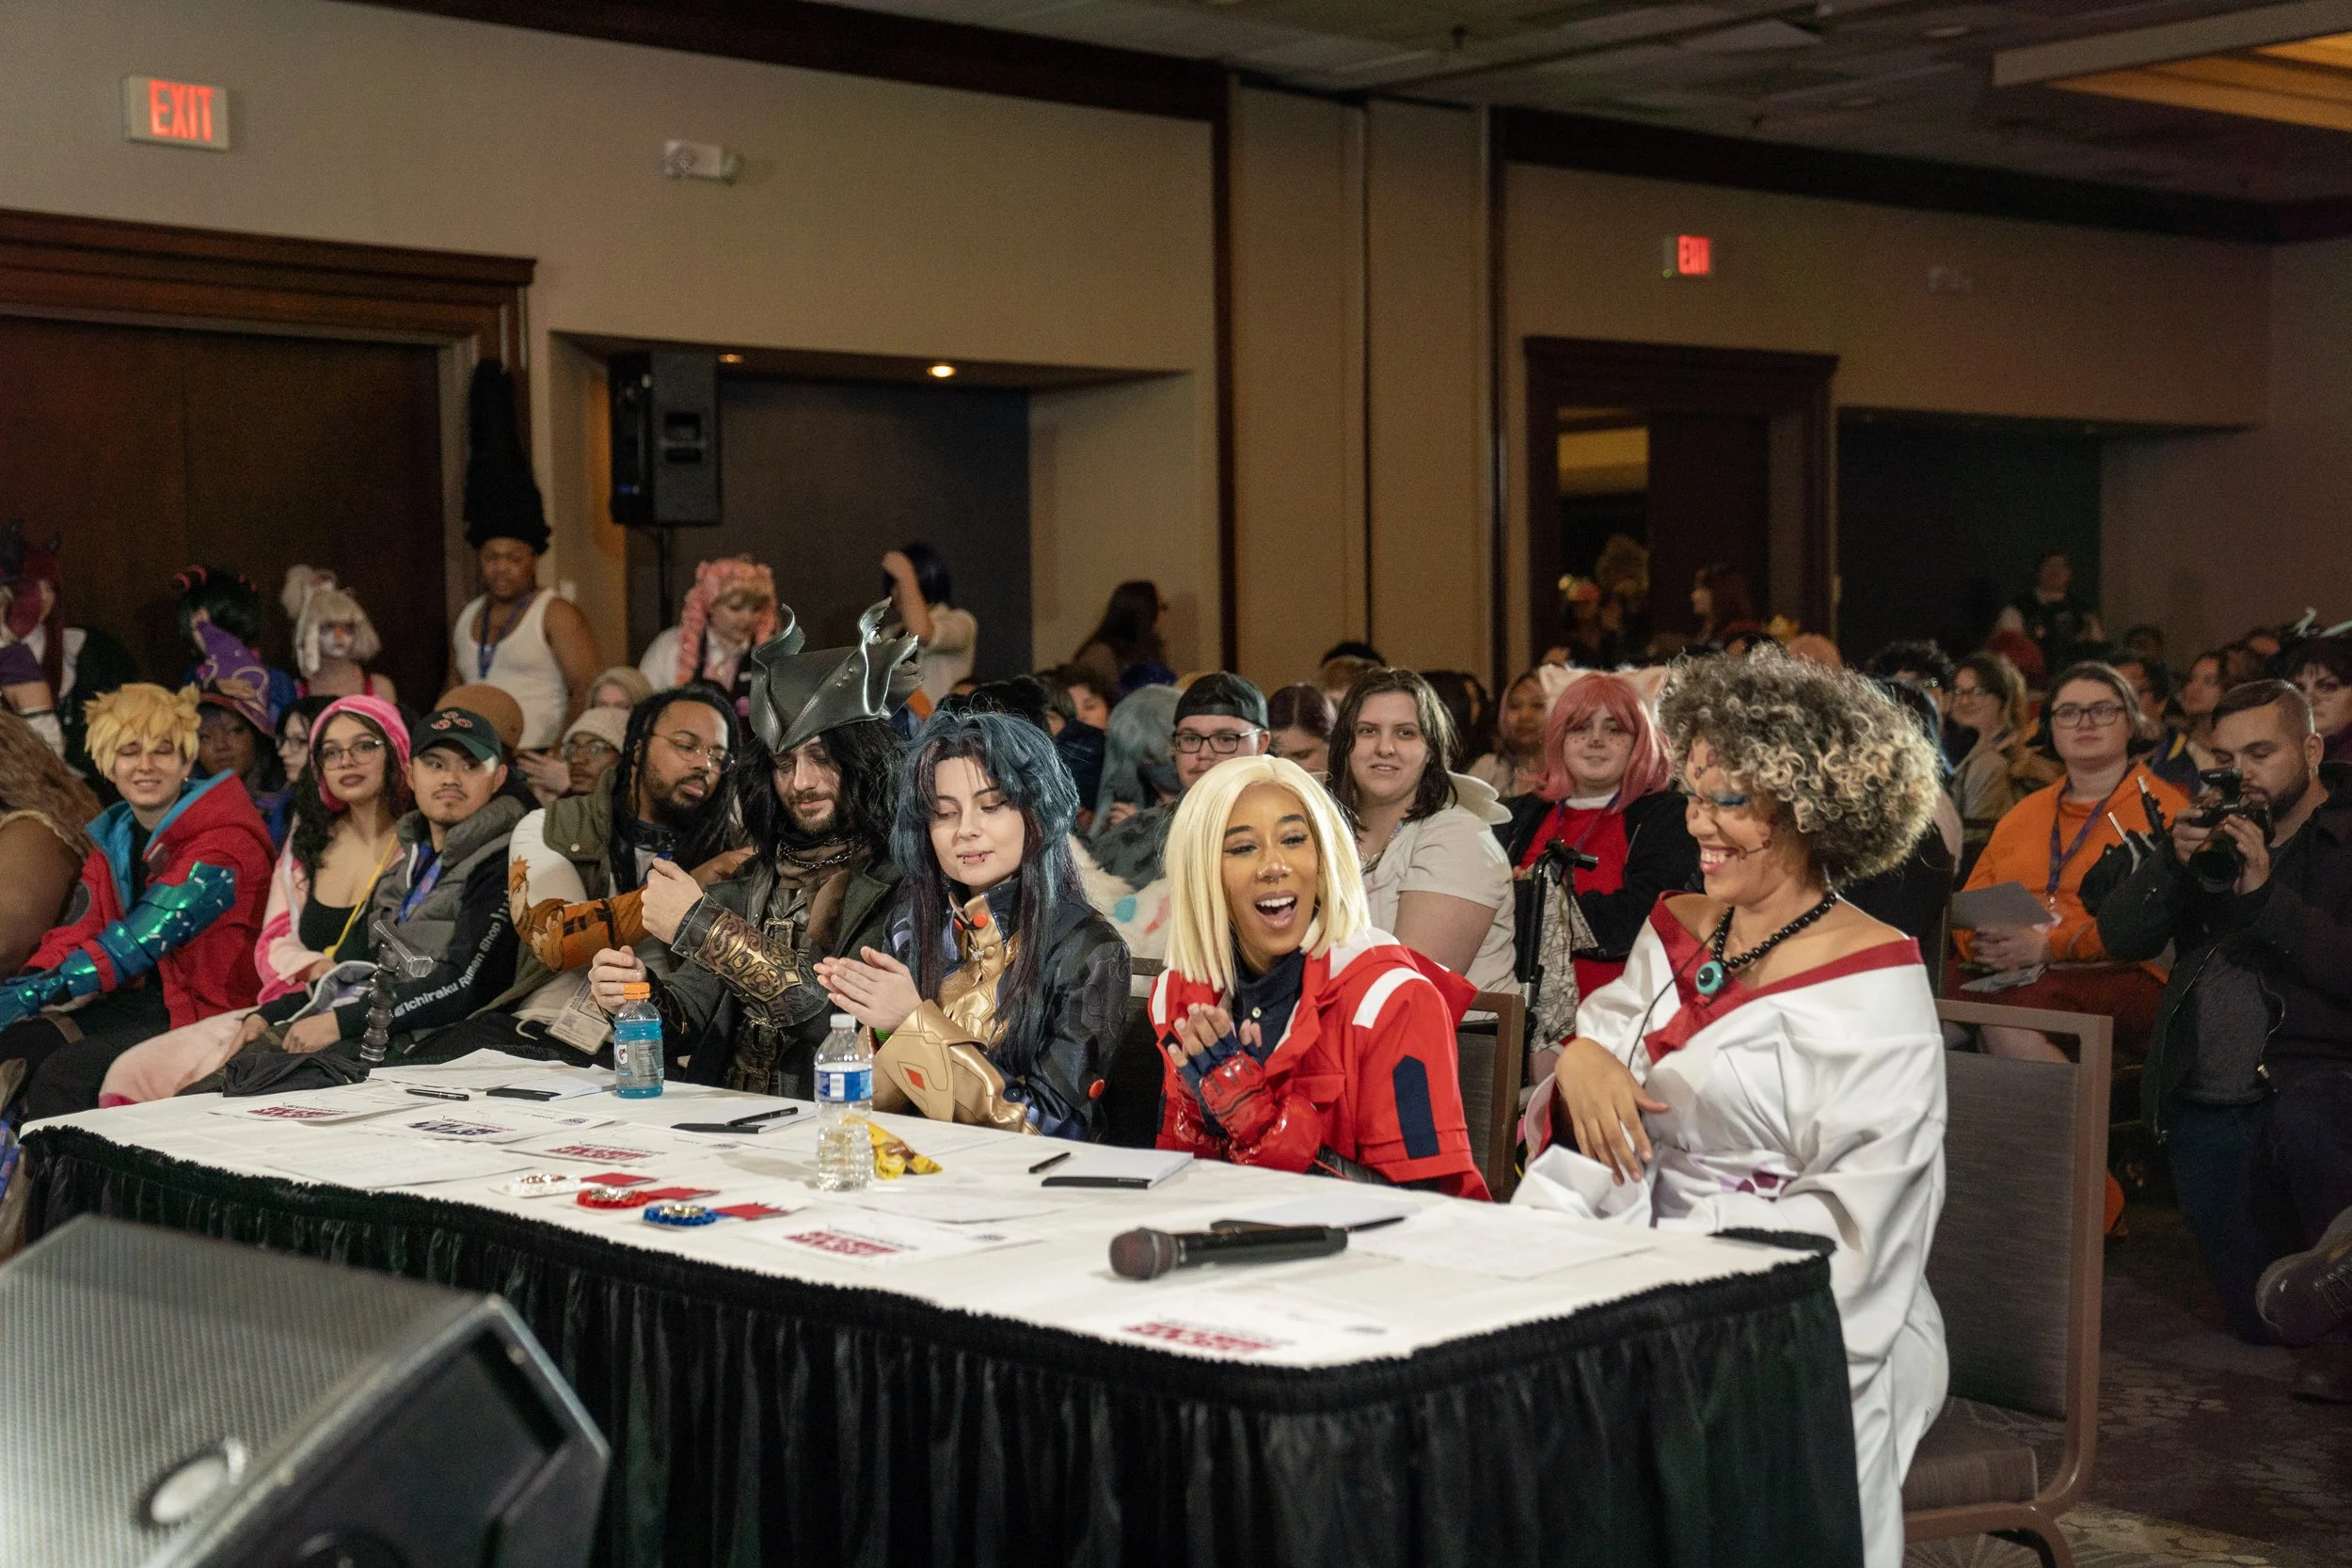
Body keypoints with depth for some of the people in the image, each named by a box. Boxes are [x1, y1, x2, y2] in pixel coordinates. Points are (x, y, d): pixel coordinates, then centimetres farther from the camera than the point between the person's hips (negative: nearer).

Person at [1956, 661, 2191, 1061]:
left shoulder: (2165, 810, 7)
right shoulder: (2024, 813, 26)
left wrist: (2050, 947, -17)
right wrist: (1983, 943, -4)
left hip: (2122, 976, -5)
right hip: (2009, 974, 5)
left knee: (2008, 1013, -35)